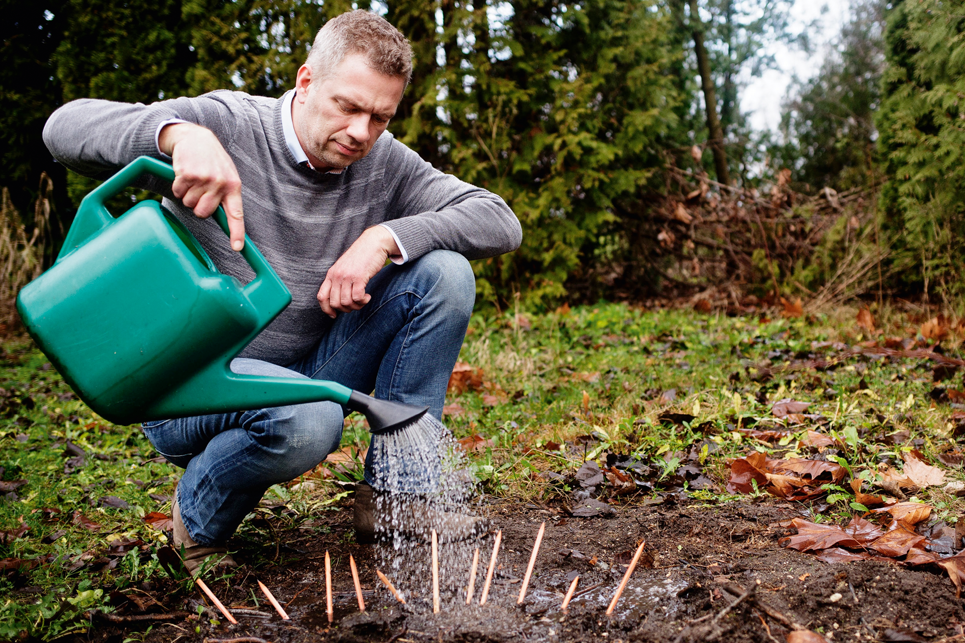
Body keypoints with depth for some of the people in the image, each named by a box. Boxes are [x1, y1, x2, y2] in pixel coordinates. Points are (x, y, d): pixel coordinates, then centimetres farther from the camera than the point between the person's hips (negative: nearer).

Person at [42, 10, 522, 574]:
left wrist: (386, 237, -23)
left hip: (303, 375, 5)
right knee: (309, 421, -39)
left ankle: (392, 493, -4)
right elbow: (65, 128, -23)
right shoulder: (228, 125, -14)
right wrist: (180, 133, -43)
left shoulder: (384, 162, -3)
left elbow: (501, 223, -9)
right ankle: (200, 517, -2)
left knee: (443, 271, -12)